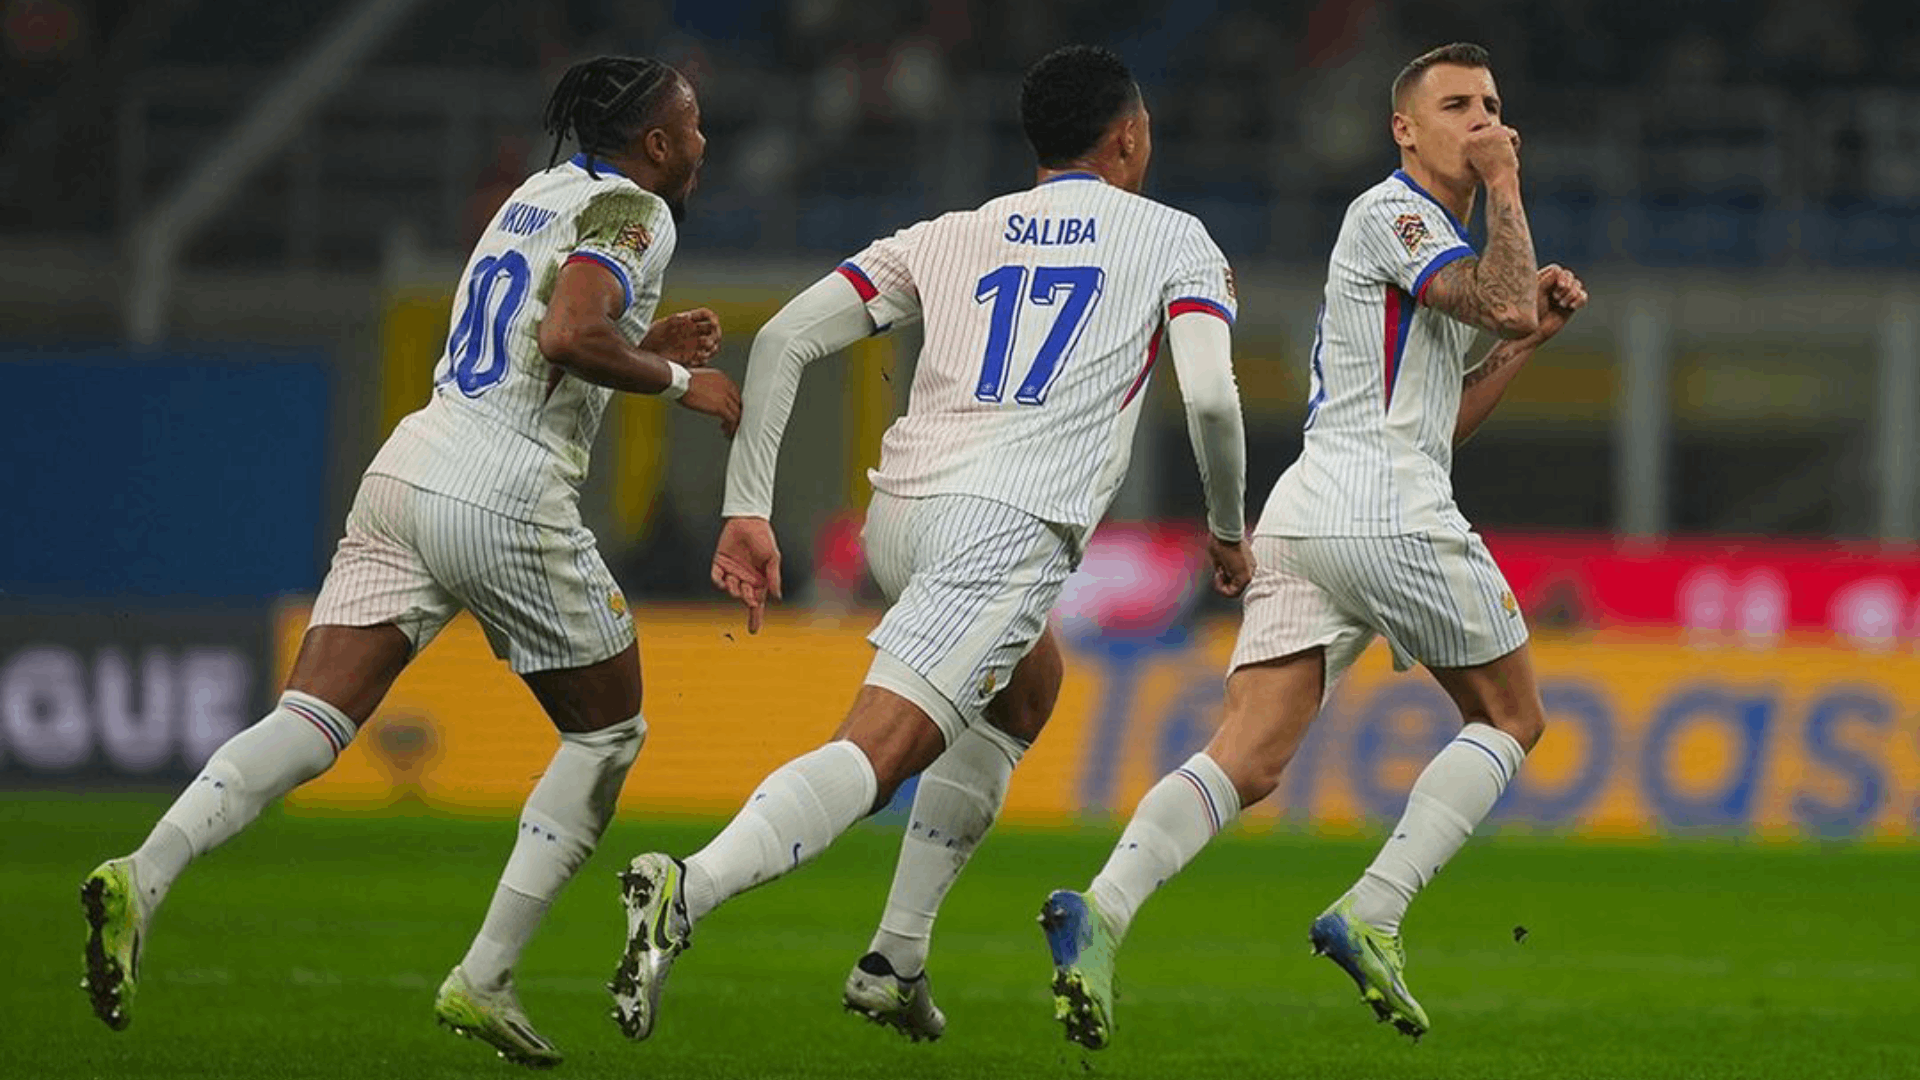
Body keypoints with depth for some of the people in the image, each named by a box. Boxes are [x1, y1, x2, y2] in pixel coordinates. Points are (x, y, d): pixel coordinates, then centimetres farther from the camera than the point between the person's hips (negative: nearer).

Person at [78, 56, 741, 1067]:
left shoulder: (538, 194, 23)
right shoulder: (634, 212, -3)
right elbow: (570, 337, -20)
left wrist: (644, 344, 28)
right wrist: (677, 380, -6)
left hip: (411, 467, 7)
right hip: (506, 498, -7)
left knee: (309, 724, -3)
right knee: (609, 729, 13)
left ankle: (142, 878, -27)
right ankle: (483, 978, 6)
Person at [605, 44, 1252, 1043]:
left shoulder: (950, 238, 23)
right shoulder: (1174, 240, 13)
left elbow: (783, 339, 12)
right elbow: (1211, 399, -2)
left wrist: (747, 509, 9)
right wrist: (1227, 528, 16)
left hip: (895, 516, 6)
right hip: (1006, 522, -6)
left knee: (1027, 686, 32)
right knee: (874, 754, -16)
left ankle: (898, 958, 23)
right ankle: (688, 891, -42)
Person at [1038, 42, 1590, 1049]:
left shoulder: (1434, 235, 28)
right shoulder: (1391, 212, -1)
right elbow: (1504, 303, -16)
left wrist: (1531, 335, 23)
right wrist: (1504, 186, -3)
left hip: (1299, 518, 8)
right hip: (1389, 516, -8)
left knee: (1246, 763, -6)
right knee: (1510, 716, 9)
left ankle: (1102, 908, -29)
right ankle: (1370, 914, -5)